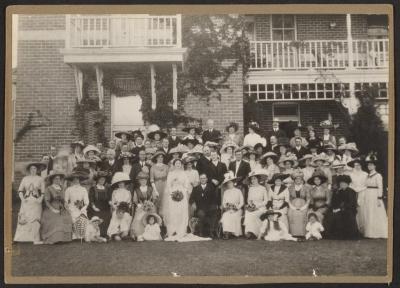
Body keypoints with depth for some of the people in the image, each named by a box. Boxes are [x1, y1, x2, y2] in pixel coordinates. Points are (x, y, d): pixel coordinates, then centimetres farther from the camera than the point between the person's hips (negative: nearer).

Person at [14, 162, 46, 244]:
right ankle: (21, 238, -1)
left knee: (35, 220, -7)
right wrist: (22, 199, -6)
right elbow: (20, 190, 9)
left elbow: (43, 192, 6)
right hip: (26, 202, 1)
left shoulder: (40, 179, 7)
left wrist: (40, 200, -8)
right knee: (23, 219, -4)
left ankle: (36, 239, -7)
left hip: (36, 202, -1)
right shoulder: (25, 179, 10)